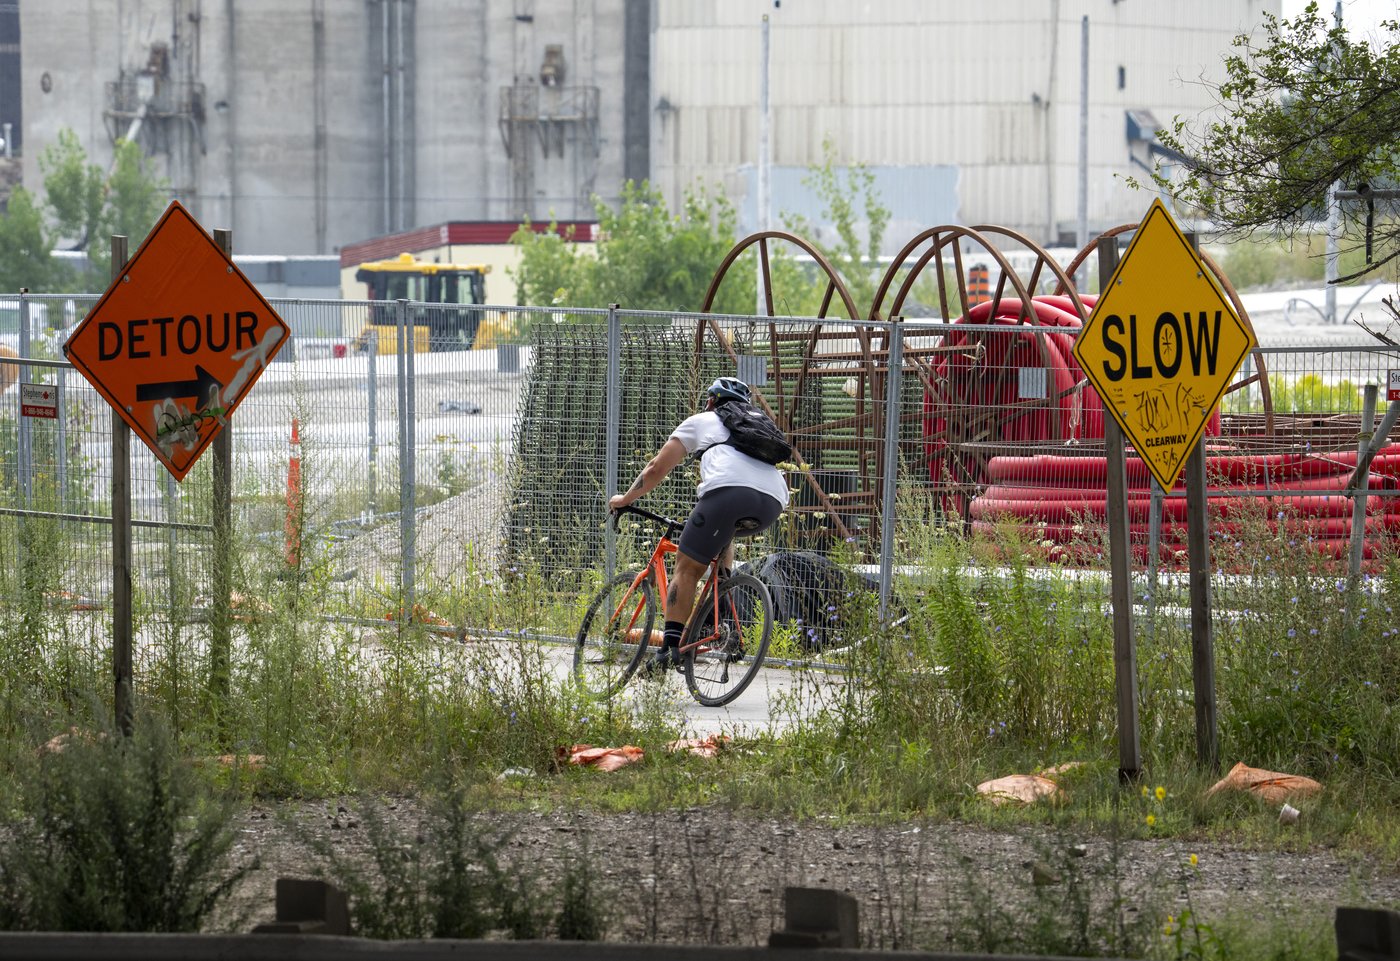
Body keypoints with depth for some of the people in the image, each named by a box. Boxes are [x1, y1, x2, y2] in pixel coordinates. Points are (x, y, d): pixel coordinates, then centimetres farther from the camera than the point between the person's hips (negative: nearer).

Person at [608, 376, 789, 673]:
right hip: (772, 504, 5)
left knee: (686, 568, 4)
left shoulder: (701, 422, 27)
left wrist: (624, 500, 40)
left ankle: (671, 647, -8)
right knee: (724, 532, 36)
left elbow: (655, 470, 26)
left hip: (728, 490, -5)